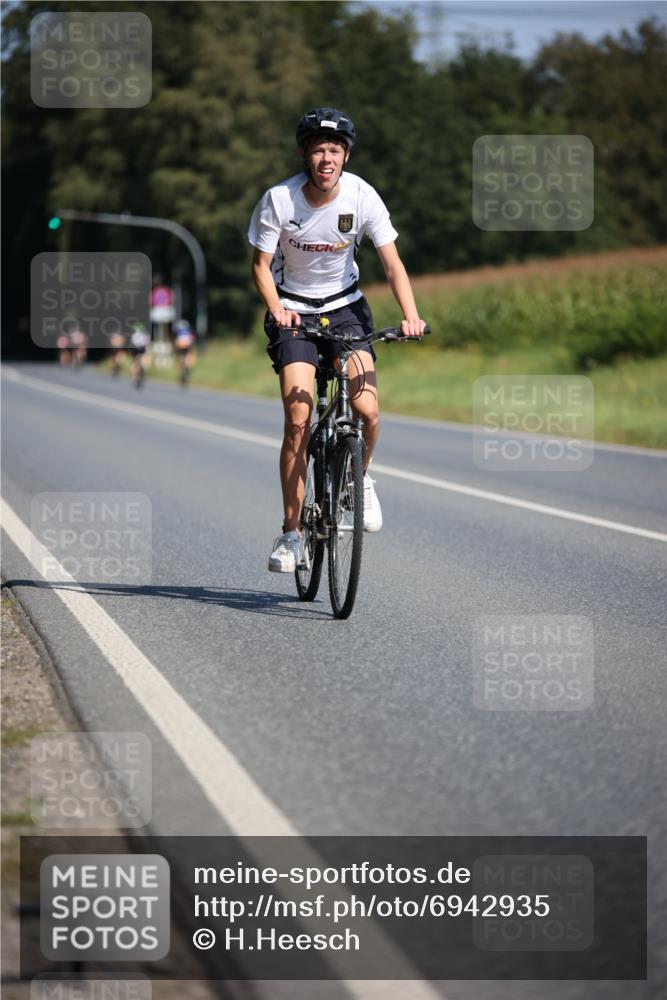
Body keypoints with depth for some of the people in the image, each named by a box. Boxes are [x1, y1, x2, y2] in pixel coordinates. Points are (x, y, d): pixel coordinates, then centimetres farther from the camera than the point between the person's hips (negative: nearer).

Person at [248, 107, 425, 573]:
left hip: (345, 306, 1)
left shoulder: (363, 197, -16)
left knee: (368, 412, -18)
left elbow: (393, 263, -15)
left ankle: (360, 477, 16)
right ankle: (292, 534, -6)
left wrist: (410, 315, -31)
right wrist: (277, 309, -30)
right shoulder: (279, 200, -19)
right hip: (294, 311, -1)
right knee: (299, 420, -16)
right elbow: (261, 265, -11)